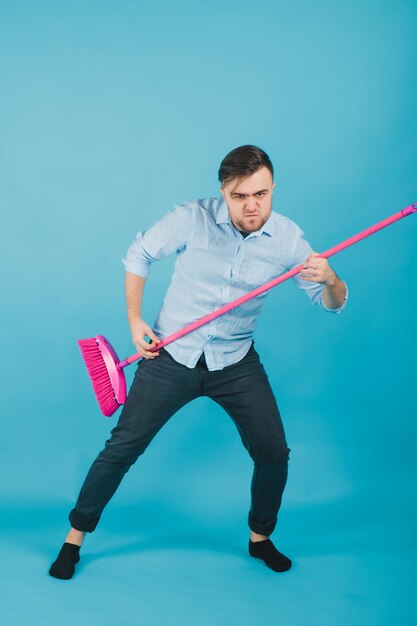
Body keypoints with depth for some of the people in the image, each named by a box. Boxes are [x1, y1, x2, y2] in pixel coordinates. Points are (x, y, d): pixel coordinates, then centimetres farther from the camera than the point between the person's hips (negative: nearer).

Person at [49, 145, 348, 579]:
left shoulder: (287, 238, -11)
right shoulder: (193, 219, -16)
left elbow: (332, 304, -7)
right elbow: (139, 254, -1)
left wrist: (329, 279, -31)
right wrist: (135, 321, -6)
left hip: (236, 363, 2)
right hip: (170, 354, -1)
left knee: (273, 453, 1)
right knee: (122, 448, 1)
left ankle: (261, 538, 29)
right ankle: (75, 536, 22)